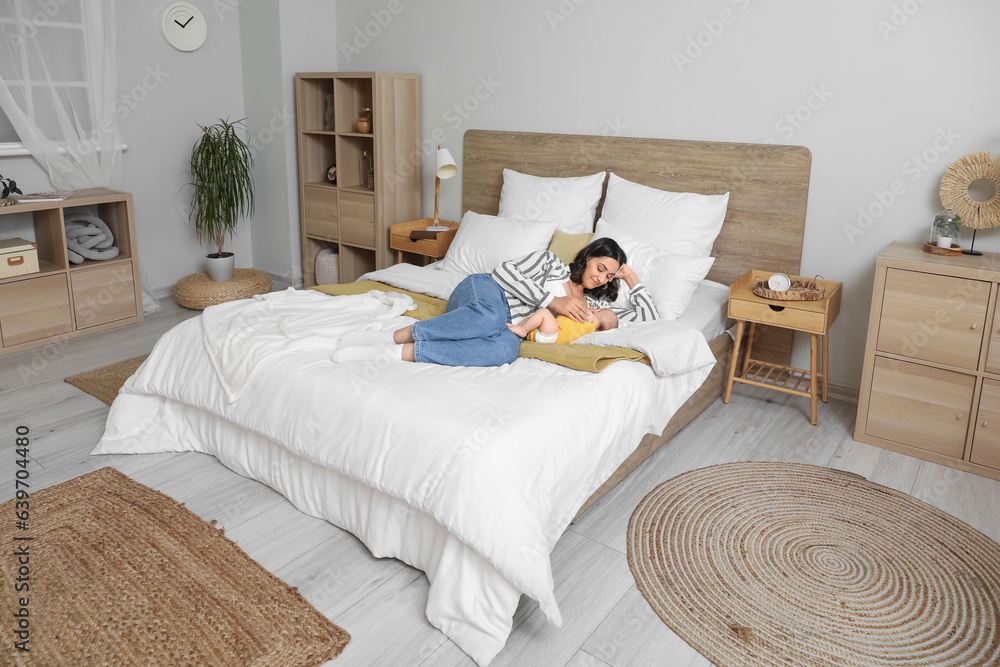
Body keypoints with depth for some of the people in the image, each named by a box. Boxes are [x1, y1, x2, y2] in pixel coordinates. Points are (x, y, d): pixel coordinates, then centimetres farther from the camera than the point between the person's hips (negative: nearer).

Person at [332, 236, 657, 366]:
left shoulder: (592, 303, 20)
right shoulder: (550, 260, 9)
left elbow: (645, 316, 20)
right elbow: (506, 271, -7)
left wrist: (631, 278, 15)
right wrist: (552, 300, -14)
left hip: (508, 325, 3)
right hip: (481, 292, -3)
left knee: (505, 349, -39)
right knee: (492, 316, -44)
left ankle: (395, 353, -38)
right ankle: (392, 337, -37)